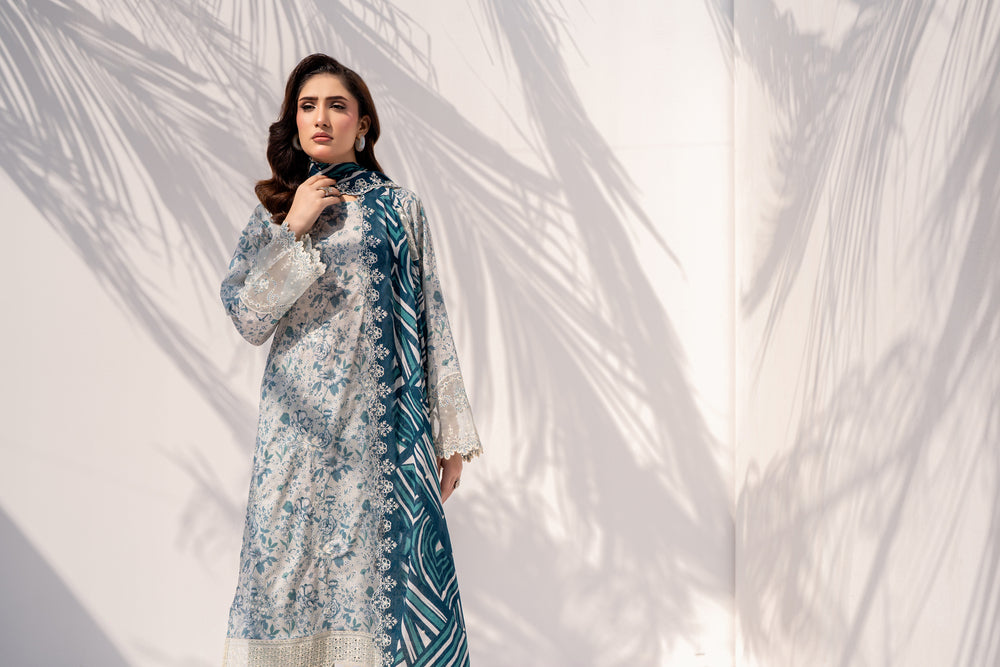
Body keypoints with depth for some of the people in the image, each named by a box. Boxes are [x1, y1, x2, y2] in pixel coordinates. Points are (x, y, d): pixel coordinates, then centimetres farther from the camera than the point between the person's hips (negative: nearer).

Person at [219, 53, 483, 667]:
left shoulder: (397, 207, 4)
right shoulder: (274, 212, 10)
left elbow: (430, 322, 2)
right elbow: (249, 319, -2)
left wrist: (450, 437, -1)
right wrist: (294, 229, -9)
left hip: (377, 426, -2)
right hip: (300, 427, 2)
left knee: (381, 564, 0)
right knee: (291, 570, 4)